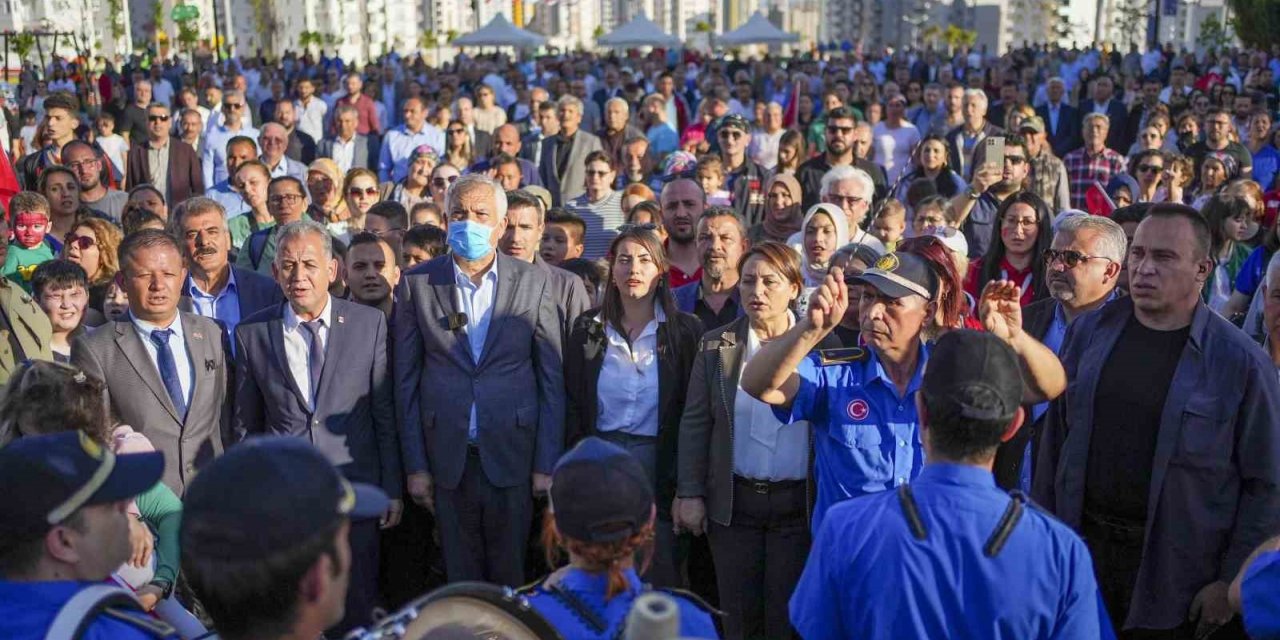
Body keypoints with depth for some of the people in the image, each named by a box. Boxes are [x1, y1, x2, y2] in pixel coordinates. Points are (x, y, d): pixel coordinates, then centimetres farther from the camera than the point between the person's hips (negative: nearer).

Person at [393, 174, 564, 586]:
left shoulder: (533, 282, 0)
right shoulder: (416, 284, 2)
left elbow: (552, 379, 1)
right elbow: (406, 382, 4)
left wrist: (547, 464, -3)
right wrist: (415, 466, 0)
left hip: (512, 456, -1)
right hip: (447, 460, 1)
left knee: (511, 576, 7)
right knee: (460, 578, 10)